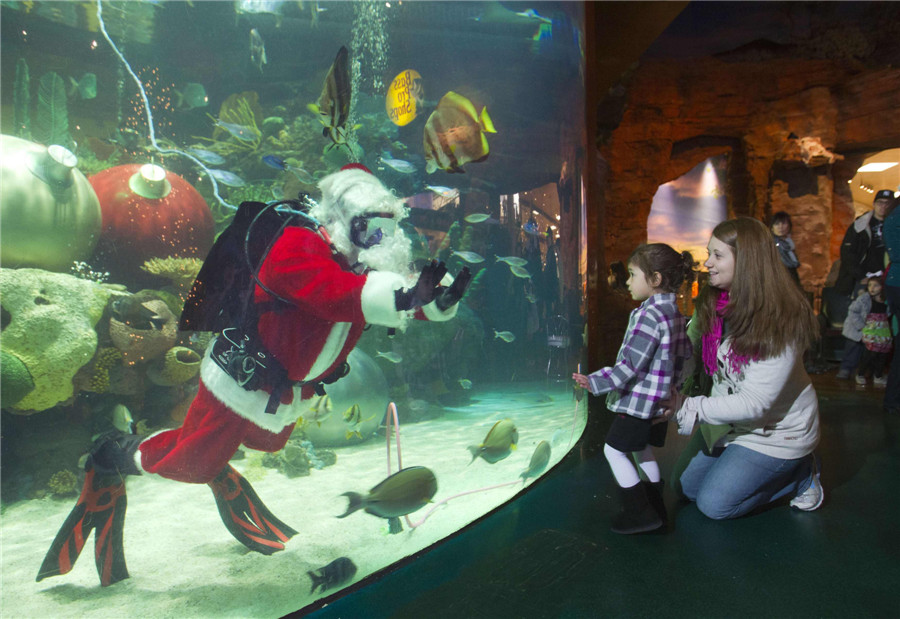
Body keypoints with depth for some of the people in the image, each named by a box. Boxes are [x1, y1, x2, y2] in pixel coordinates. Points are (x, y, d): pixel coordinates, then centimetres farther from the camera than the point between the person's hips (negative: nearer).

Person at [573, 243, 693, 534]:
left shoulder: (649, 315, -22)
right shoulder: (675, 313, 7)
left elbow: (630, 365, -25)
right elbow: (684, 353, 18)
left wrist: (596, 382, -25)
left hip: (638, 399, -10)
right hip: (661, 400, 10)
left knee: (614, 450, 1)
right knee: (643, 451, 21)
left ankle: (640, 513, 3)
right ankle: (655, 509, 28)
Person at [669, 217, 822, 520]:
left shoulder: (780, 323, -28)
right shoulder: (712, 305, -6)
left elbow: (756, 403, -29)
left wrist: (688, 407, -29)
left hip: (778, 431, -7)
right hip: (736, 424, 7)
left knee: (714, 503, -7)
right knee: (688, 487, 11)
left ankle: (802, 474, 12)